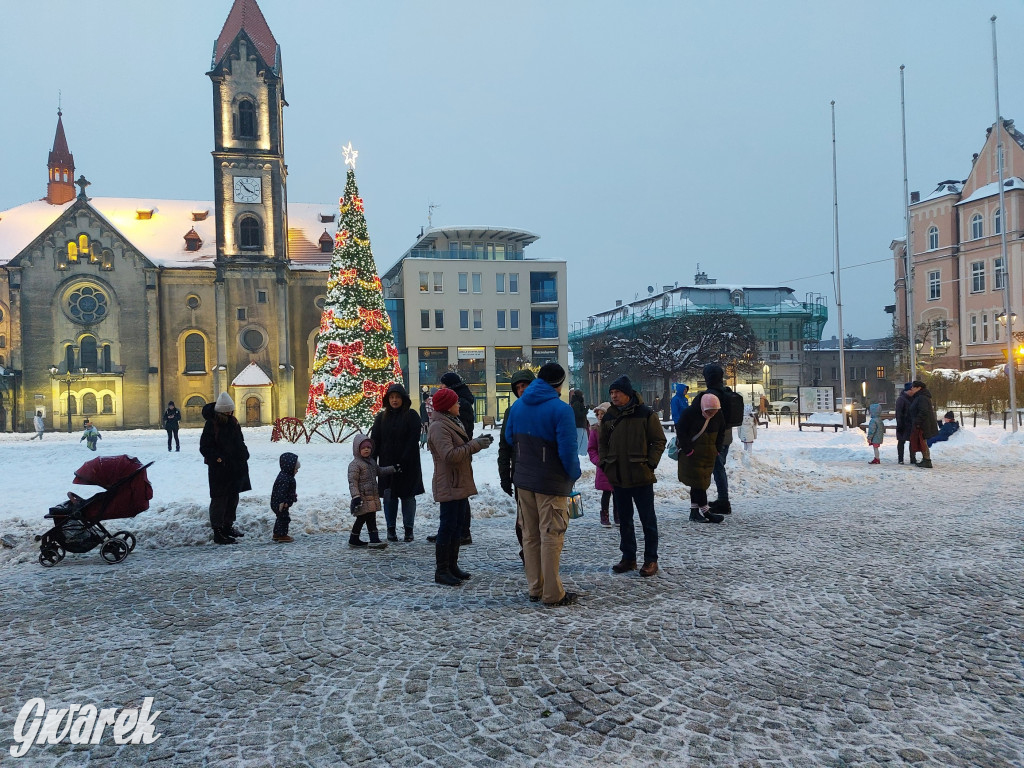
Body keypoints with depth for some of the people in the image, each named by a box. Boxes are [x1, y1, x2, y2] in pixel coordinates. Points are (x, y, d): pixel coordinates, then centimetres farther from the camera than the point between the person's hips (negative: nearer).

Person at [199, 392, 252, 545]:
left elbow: (240, 443, 20)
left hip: (236, 468, 8)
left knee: (233, 498, 16)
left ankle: (228, 526, 29)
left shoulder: (233, 423, 10)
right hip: (219, 469, -8)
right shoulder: (211, 425, -11)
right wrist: (218, 458, -23)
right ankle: (218, 532, 0)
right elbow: (205, 448, -11)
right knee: (219, 499, -5)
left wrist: (243, 455, 5)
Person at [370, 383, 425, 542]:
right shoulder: (382, 417, 8)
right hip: (387, 463, 3)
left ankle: (408, 529, 10)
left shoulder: (412, 416, -2)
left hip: (408, 464, -3)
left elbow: (413, 440, -9)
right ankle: (391, 529, 14)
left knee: (407, 496, 3)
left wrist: (403, 461, -17)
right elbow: (374, 440, 6)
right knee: (389, 496, 5)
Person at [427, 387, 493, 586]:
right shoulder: (439, 427, -16)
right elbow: (450, 455, -26)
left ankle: (452, 566, 24)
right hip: (449, 485, -10)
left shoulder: (452, 423, 17)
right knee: (448, 526, -6)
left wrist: (477, 441, 3)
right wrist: (475, 445, -19)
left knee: (458, 525, 15)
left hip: (460, 483, 10)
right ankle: (441, 571, 1)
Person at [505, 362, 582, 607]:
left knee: (530, 535, 14)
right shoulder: (561, 409, -17)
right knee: (551, 536, 1)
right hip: (552, 482, -6)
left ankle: (535, 589, 22)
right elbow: (568, 449, -18)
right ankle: (553, 594, 7)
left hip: (523, 479, 6)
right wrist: (574, 474, -3)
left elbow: (509, 437, 16)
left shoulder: (517, 406, 4)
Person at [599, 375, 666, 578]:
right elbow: (602, 443, 17)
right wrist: (605, 463, 4)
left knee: (647, 519, 4)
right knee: (624, 520, 13)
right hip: (617, 477, 5)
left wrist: (649, 464, -11)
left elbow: (659, 441, -4)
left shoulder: (646, 414, -8)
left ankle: (651, 559, 13)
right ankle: (628, 557, 24)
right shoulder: (609, 417, 6)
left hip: (641, 477, -5)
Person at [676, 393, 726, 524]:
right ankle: (705, 511, -3)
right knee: (698, 482, -8)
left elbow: (720, 433, 15)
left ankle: (694, 512, 14)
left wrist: (716, 449, 7)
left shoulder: (718, 415, 0)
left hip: (708, 454, 6)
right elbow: (680, 431, -13)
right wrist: (688, 450, -17)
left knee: (701, 482, 8)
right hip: (692, 453, -6)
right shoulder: (690, 412, -17)